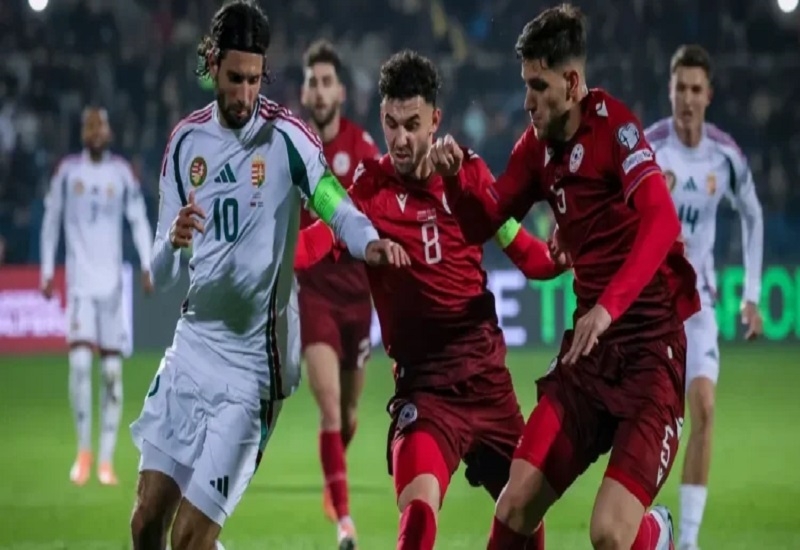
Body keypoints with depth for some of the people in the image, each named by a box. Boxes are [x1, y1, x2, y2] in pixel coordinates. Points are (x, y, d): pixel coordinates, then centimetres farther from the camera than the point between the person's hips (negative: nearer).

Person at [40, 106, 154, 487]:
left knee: (112, 370, 0)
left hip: (112, 281, 1)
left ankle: (106, 459, 5)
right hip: (80, 280, -1)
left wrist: (146, 266, -6)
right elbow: (51, 220, 10)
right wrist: (47, 271, 7)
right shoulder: (67, 170, 4)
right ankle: (83, 450, 1)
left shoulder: (122, 173, 4)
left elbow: (139, 220, 5)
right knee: (80, 361, -14)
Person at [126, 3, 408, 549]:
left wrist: (369, 241, -49)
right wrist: (172, 242, -17)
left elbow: (335, 204, -26)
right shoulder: (186, 142, 6)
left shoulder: (285, 135, -10)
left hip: (251, 360, -5)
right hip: (192, 345, 5)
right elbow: (160, 275, 6)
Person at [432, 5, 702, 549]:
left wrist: (609, 306, -37)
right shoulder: (539, 145, 9)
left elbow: (662, 221, -26)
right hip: (590, 347, 7)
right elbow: (486, 220, 19)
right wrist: (454, 176, -2)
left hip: (650, 346, -7)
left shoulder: (614, 126, -13)